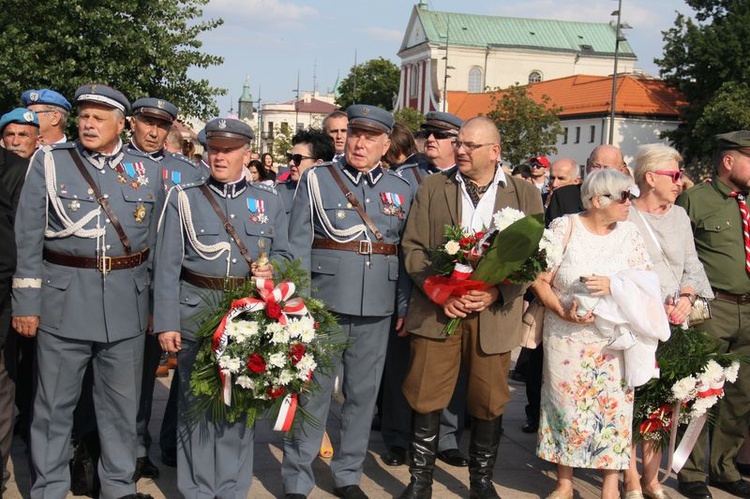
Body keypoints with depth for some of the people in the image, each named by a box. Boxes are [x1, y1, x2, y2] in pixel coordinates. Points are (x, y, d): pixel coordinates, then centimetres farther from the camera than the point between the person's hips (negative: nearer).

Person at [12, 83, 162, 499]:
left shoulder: (147, 170, 6)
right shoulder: (49, 162, 1)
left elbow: (157, 242, 11)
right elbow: (28, 239, 0)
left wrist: (156, 304, 10)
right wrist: (26, 303, -3)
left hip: (128, 304, 2)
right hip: (63, 300, -1)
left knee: (122, 402, 11)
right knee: (55, 402, 7)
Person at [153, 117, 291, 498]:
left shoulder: (269, 200, 8)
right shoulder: (183, 198, 3)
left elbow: (283, 254, 10)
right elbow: (167, 266, -2)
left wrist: (271, 270, -14)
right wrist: (166, 323, -9)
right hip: (196, 312, -1)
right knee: (197, 402, 4)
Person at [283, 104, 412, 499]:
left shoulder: (400, 189, 10)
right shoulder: (316, 179, 1)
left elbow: (407, 254, 12)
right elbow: (297, 246, -2)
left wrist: (405, 307, 8)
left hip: (377, 311, 3)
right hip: (324, 304, -3)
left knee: (363, 394, 11)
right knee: (312, 394, 2)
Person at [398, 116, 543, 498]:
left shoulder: (525, 194, 6)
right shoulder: (432, 187, 7)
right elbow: (412, 247, 2)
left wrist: (497, 292, -14)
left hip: (494, 314, 0)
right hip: (436, 309, 0)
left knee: (489, 403, 9)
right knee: (426, 399, 3)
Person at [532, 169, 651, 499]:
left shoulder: (628, 233, 2)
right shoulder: (564, 227, -4)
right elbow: (541, 281, -3)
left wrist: (614, 286, -17)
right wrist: (563, 311, -18)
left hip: (615, 340, 2)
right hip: (566, 338, -1)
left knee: (614, 408, 1)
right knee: (567, 408, 5)